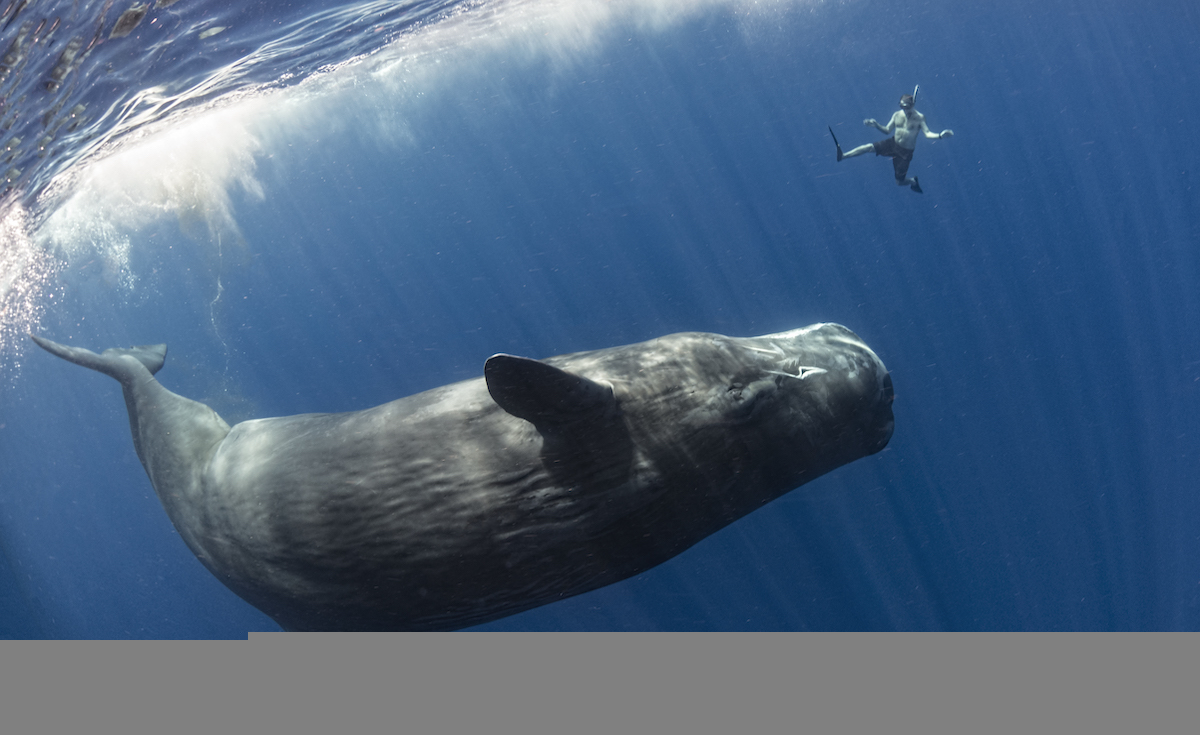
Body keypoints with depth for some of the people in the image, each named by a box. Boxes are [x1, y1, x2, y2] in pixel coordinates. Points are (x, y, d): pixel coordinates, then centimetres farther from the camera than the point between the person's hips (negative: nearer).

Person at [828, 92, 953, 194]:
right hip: (893, 144, 4)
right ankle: (842, 156, -22)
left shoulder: (919, 118, -13)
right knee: (870, 147, -18)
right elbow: (887, 130, 10)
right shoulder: (897, 115, 1)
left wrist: (940, 135, -40)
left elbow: (928, 134, -21)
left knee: (899, 182, 1)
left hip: (905, 152, -4)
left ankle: (914, 181, 36)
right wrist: (876, 125, -7)